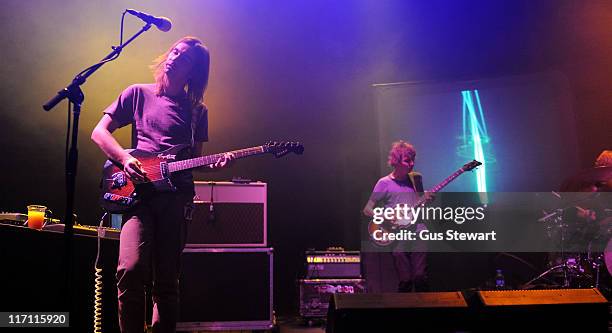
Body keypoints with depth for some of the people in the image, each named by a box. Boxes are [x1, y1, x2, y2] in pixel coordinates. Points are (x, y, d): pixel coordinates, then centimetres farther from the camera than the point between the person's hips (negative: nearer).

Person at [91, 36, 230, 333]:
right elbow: (99, 132, 11)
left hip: (176, 195, 2)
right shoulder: (139, 94, 13)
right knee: (131, 269, -21)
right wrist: (125, 158, -6)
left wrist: (214, 163, -3)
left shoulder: (197, 110, 17)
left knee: (166, 281, 1)